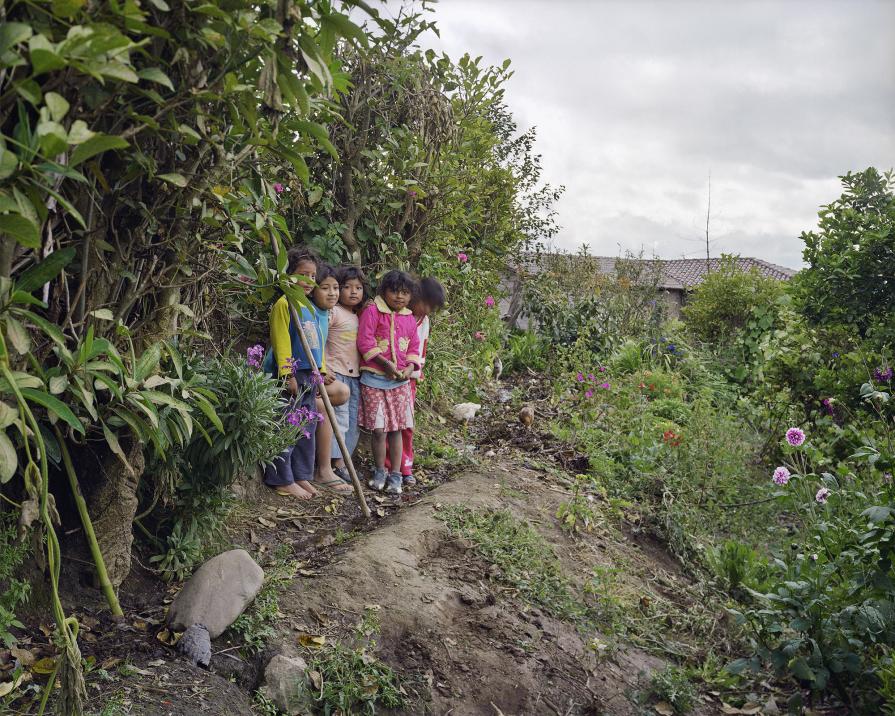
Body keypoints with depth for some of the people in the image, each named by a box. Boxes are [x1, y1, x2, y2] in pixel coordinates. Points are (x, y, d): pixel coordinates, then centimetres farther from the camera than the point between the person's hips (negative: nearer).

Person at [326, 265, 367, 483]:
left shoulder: (359, 317, 15)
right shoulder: (333, 312, -8)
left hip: (355, 375, 7)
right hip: (337, 373, -7)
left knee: (354, 422, 8)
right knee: (339, 419, -8)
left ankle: (344, 462, 16)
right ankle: (338, 463, -2)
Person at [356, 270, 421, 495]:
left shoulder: (409, 319, 9)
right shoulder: (372, 311, -6)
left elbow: (414, 348, 14)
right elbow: (365, 342, -13)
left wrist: (409, 368, -5)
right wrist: (386, 364, -18)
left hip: (400, 381, 4)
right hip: (374, 379, -4)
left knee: (396, 429, 7)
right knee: (379, 430, 0)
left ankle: (396, 476, 16)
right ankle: (380, 473, 19)